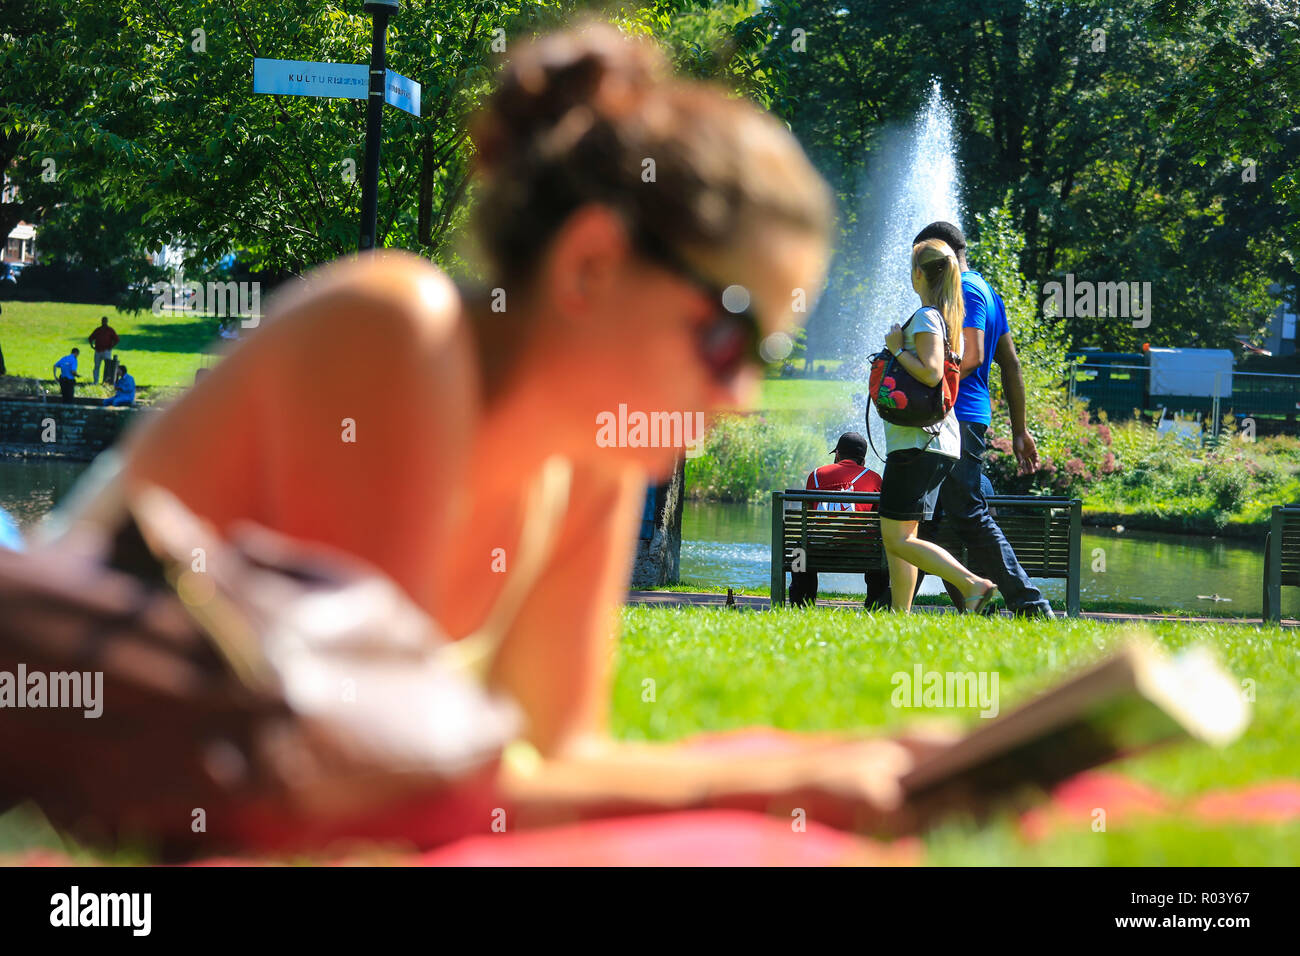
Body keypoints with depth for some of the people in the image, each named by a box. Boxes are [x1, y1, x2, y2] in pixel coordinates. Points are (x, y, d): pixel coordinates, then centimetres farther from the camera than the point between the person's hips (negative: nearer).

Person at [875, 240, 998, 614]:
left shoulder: (925, 317, -12)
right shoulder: (952, 319, 16)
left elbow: (931, 373, -25)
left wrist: (898, 349, -13)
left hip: (917, 441, -10)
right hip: (941, 442, 10)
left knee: (898, 539, -11)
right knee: (897, 537, 12)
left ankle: (972, 584, -21)